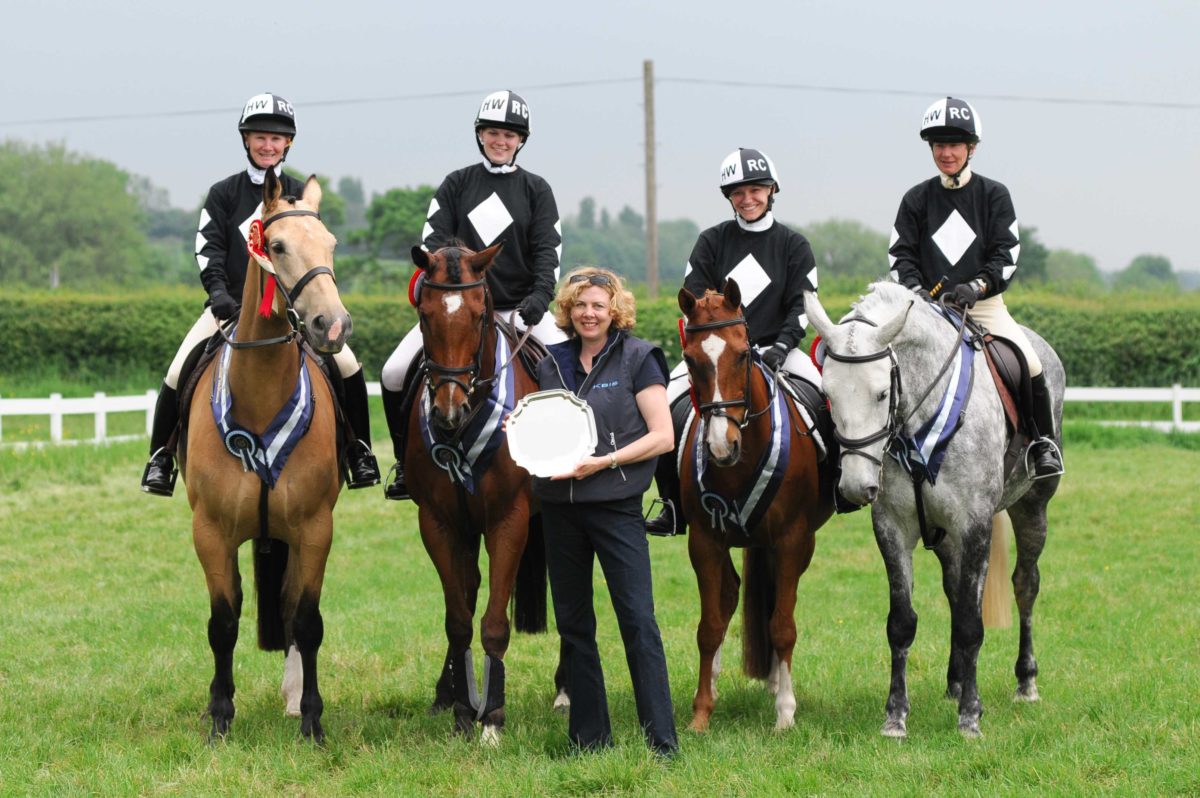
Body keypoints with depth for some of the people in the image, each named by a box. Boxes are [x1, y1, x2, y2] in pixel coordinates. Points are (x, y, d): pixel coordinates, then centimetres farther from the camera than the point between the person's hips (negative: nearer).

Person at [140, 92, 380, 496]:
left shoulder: (300, 196, 7)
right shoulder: (224, 194, 5)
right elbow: (208, 249, -2)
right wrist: (218, 291, -19)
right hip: (231, 304, 0)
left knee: (348, 367, -17)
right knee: (178, 375, -16)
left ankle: (358, 452, 0)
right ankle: (161, 458, 1)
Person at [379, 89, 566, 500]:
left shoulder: (536, 190, 6)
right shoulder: (456, 185, 7)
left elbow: (548, 251, -1)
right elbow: (433, 242, 1)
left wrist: (539, 297, -18)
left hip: (519, 307, 0)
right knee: (394, 375, -12)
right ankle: (407, 464, 5)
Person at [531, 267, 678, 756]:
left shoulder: (637, 359, -3)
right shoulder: (552, 365, 11)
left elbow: (663, 436, -7)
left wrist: (605, 461, -17)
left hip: (615, 504, -5)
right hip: (559, 507, 5)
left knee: (637, 620, -10)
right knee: (573, 624, 9)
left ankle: (662, 741, -8)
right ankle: (589, 738, 18)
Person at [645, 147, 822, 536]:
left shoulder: (793, 245, 6)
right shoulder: (712, 241, 7)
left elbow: (802, 306, 0)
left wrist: (780, 347, -16)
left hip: (774, 348, -1)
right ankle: (674, 507, -4)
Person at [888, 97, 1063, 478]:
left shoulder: (994, 195, 5)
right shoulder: (916, 200, 9)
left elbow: (1007, 254, -2)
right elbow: (900, 255, 4)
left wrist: (977, 286, -20)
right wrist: (916, 289, -16)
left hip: (985, 304, -1)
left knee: (1029, 365, -20)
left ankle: (1043, 443, -1)